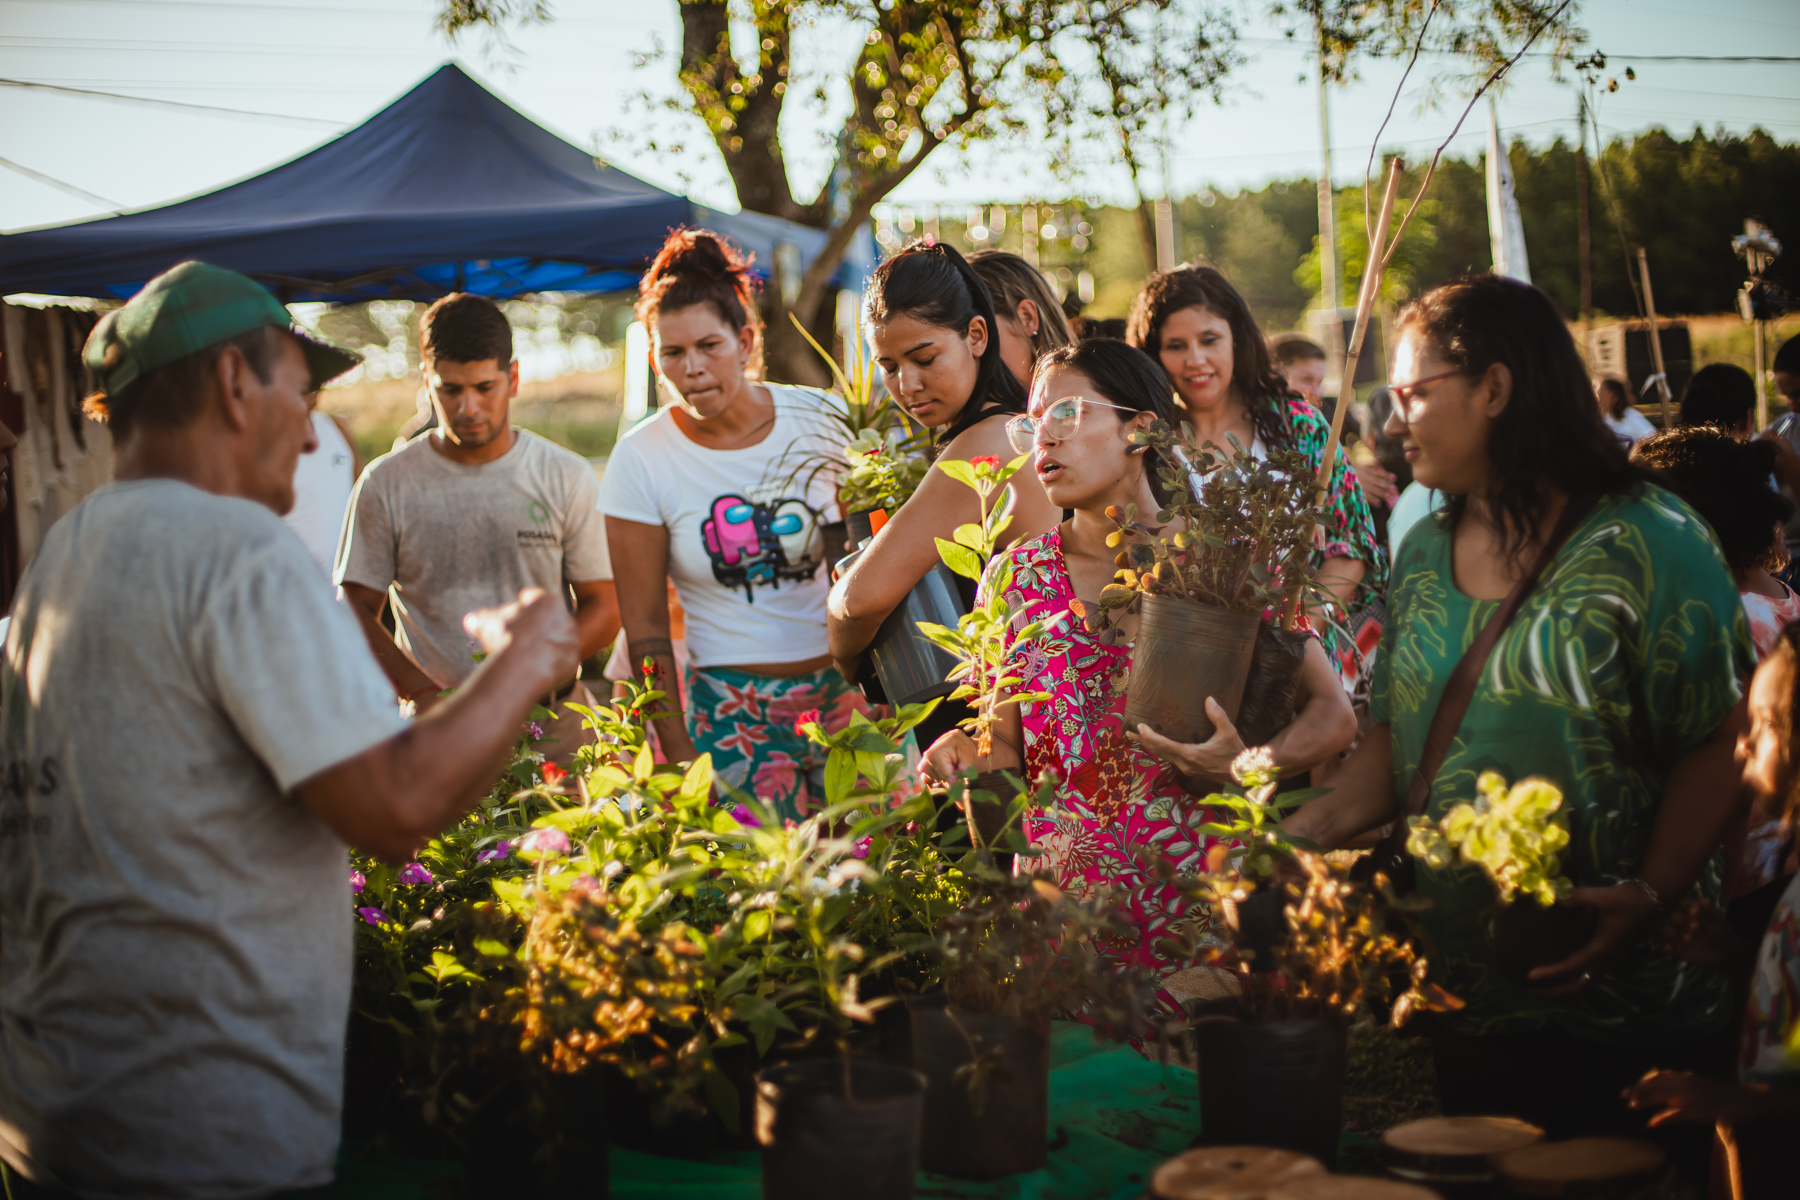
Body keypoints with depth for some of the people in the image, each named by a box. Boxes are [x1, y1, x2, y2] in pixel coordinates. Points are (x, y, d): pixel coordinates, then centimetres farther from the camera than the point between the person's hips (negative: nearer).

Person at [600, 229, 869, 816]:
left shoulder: (818, 418, -1)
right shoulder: (640, 459, -5)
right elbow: (646, 629, -1)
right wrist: (680, 760, -4)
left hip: (845, 691, 2)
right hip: (732, 711, -2)